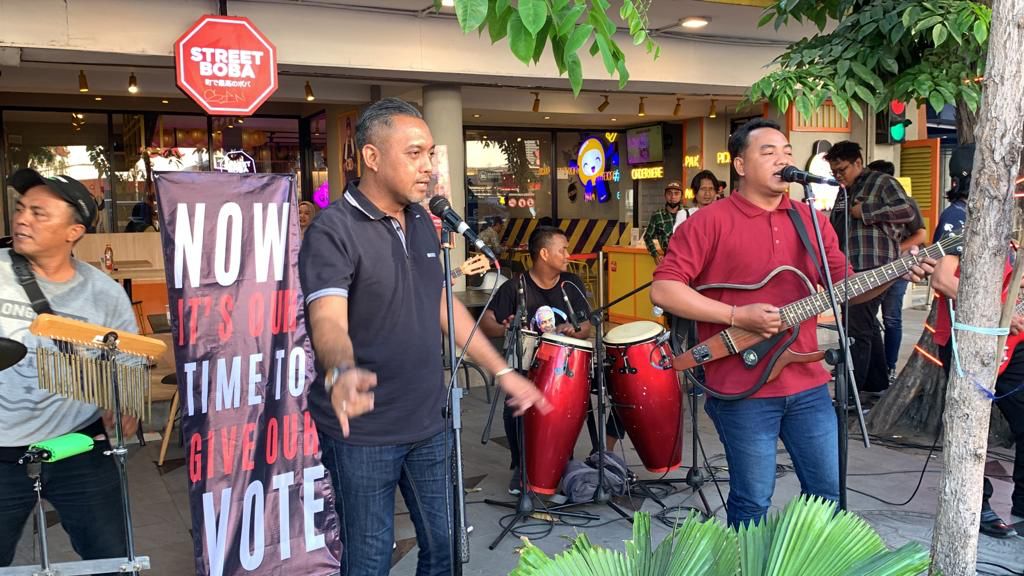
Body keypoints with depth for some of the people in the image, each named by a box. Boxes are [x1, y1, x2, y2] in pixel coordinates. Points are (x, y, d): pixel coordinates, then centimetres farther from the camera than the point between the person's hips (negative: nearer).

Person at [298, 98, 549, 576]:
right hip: (363, 432, -6)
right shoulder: (333, 230, -16)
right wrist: (341, 373, -51)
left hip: (429, 424, 7)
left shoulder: (423, 223, 7)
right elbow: (327, 320, -30)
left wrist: (502, 371, 14)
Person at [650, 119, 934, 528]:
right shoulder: (710, 222, -9)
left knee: (829, 489, 15)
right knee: (753, 503, 5)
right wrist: (737, 316, -19)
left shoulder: (810, 220, 10)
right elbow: (663, 290, -14)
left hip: (806, 383, 6)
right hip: (742, 389, -6)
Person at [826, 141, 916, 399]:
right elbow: (835, 229, 29)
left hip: (872, 270, -9)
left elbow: (907, 211, -18)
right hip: (851, 270, 9)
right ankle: (877, 385, 24)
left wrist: (864, 211, -16)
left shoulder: (882, 182, -4)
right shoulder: (845, 192, 21)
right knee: (868, 328, 15)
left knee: (857, 332, -11)